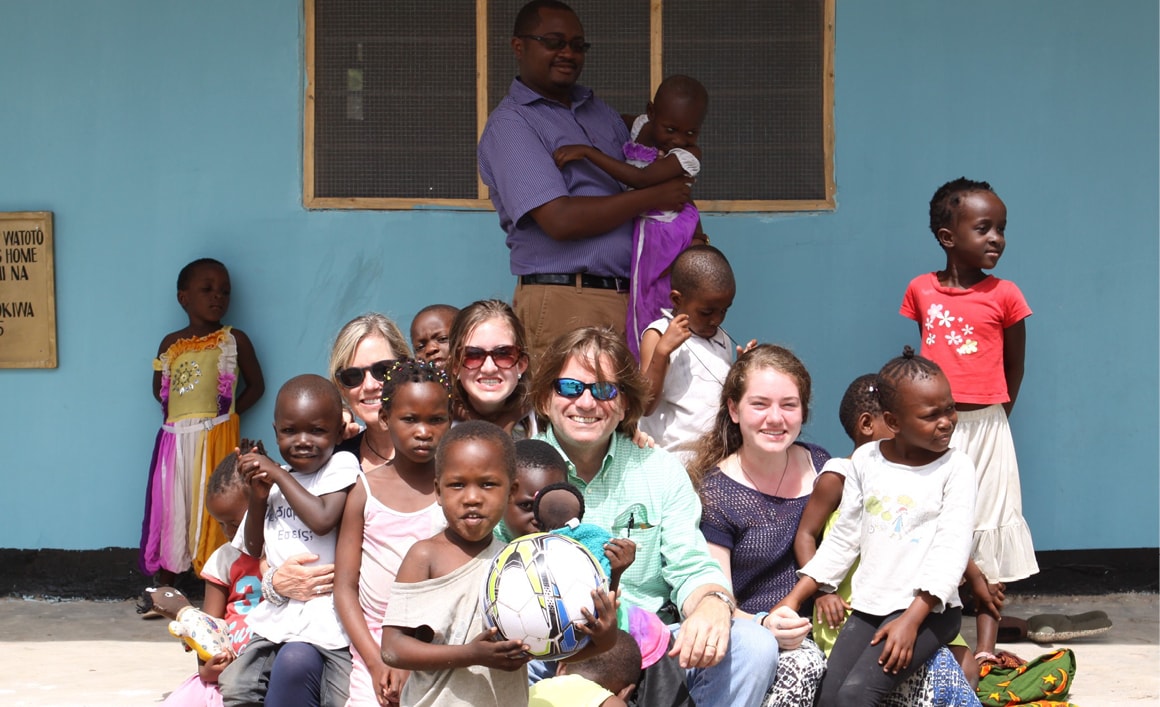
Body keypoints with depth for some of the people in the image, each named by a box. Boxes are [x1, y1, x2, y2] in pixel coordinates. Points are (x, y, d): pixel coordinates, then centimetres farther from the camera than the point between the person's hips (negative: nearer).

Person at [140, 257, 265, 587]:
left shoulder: (235, 341, 2)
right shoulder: (171, 344, 9)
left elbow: (256, 385, 5)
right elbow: (159, 389, 16)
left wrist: (225, 412, -4)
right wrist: (184, 410, 1)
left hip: (216, 440, -3)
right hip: (175, 439, 3)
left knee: (212, 510, -3)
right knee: (170, 510, 8)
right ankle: (164, 588, 20)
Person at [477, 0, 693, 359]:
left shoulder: (600, 112, 19)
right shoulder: (509, 124, -5)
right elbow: (560, 220, -15)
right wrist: (653, 197, -9)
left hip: (628, 298, 7)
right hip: (563, 300, -7)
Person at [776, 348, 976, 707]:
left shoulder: (956, 467, -6)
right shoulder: (865, 459, 5)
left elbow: (951, 549, -12)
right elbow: (843, 539, 11)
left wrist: (911, 620, -22)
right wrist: (793, 599, 4)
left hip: (927, 609, -4)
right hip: (868, 606, 4)